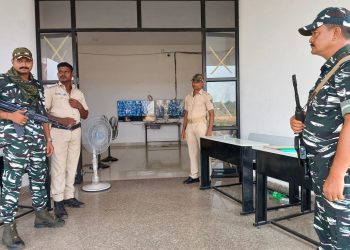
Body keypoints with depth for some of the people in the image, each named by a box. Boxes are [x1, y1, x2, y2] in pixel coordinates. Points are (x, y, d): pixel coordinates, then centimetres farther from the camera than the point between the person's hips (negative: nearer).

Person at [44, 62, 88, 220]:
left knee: (72, 166, 7)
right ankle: (58, 202, -1)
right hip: (58, 131, -5)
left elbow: (85, 116, 18)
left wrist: (80, 106, -2)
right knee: (59, 167, -7)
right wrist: (60, 120, -18)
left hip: (75, 131, 5)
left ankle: (69, 196, 17)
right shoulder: (51, 91, 1)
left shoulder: (79, 93, 15)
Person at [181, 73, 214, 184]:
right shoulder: (188, 97, 14)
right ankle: (194, 176, 19)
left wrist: (209, 130, -15)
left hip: (201, 125, -6)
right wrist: (183, 129, 14)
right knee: (192, 152, 10)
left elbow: (211, 114, -7)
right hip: (190, 126, 6)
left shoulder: (206, 96, -3)